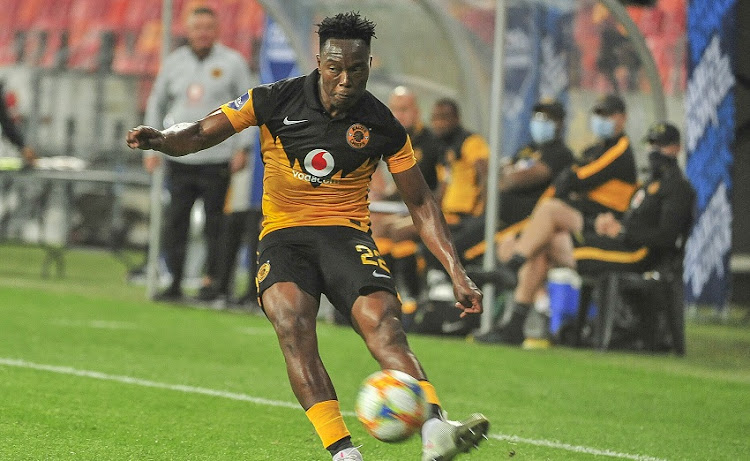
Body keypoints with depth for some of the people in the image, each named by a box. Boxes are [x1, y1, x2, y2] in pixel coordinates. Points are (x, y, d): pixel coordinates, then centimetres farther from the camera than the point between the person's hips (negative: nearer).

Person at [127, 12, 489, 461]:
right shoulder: (276, 101, -3)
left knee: (384, 325, -28)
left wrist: (457, 272, 1)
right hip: (283, 237, 0)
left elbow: (421, 202, 8)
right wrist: (160, 138, -23)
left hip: (346, 235, 0)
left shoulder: (382, 126, -1)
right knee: (292, 324, -30)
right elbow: (200, 134, 0)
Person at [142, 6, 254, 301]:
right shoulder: (174, 63, 12)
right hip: (179, 157, 3)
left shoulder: (232, 63, 3)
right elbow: (156, 103, 19)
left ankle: (211, 280, 1)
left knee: (215, 223, -4)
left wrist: (242, 147, -6)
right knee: (174, 222, 1)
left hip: (217, 159, -3)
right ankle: (174, 282, 6)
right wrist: (151, 147, 12)